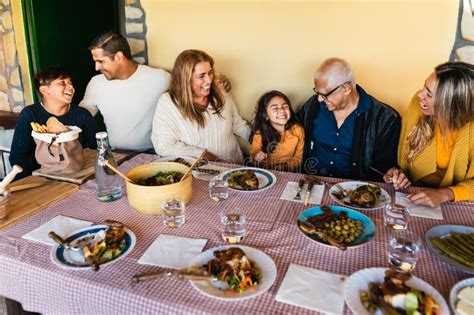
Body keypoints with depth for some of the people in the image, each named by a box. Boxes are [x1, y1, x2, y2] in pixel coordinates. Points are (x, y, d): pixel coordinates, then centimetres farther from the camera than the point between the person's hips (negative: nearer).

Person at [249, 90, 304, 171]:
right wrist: (256, 158, -19)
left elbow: (298, 158, 2)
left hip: (289, 173, 2)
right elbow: (253, 154, 3)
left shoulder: (298, 130, -7)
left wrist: (285, 166, -15)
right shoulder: (259, 134, -10)